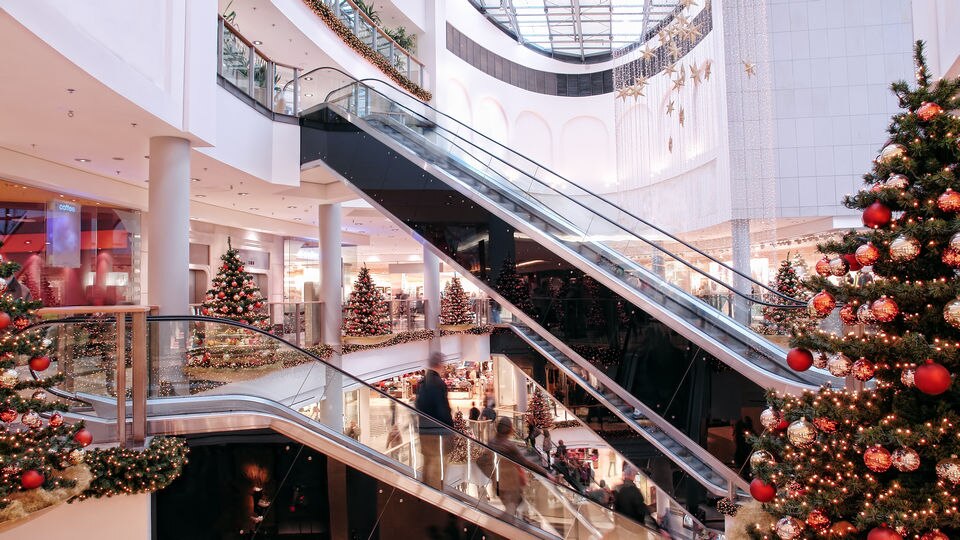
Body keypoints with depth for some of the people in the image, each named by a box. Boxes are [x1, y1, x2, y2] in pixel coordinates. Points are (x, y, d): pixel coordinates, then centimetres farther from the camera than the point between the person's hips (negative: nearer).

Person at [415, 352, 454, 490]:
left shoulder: (422, 382, 9)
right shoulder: (438, 383, -16)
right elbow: (443, 409, -17)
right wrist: (451, 427, -10)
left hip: (423, 429, 8)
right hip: (437, 430, -8)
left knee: (428, 461, 18)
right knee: (437, 462, -2)